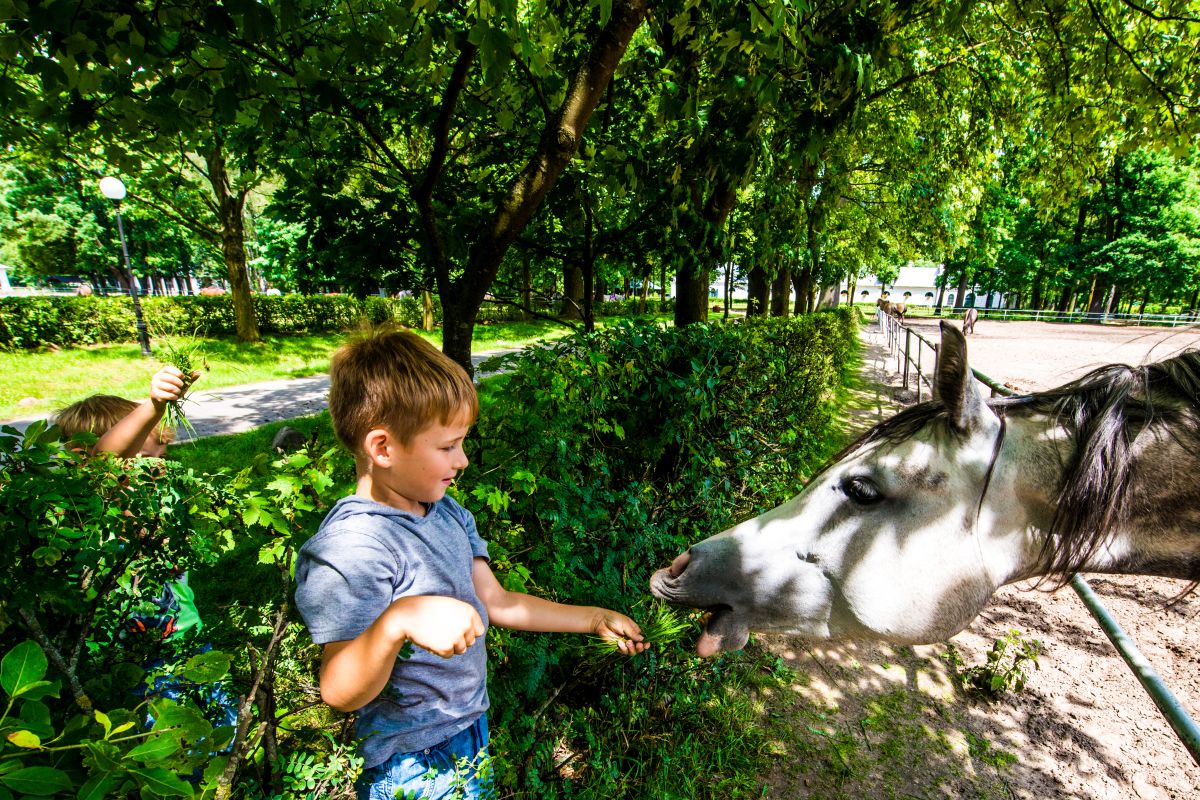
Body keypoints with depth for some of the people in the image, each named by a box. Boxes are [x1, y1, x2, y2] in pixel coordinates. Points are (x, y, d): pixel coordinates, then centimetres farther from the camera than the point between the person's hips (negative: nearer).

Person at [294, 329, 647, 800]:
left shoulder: (445, 512, 0)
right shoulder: (352, 546, -27)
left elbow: (496, 603, 5)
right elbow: (340, 693, -27)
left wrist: (595, 619, 6)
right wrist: (397, 622, -45)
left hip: (471, 725, 7)